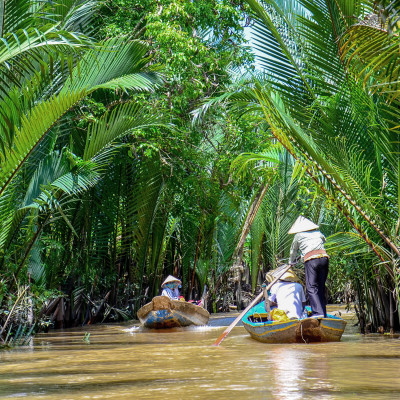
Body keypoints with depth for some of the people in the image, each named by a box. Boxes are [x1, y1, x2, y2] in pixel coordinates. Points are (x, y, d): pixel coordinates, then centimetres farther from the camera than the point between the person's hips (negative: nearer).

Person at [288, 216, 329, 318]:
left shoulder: (298, 236, 15)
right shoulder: (318, 233, 24)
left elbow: (293, 251, 28)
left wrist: (291, 261, 47)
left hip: (311, 260, -4)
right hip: (324, 257, 4)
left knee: (311, 287, -8)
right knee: (321, 287, 12)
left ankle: (318, 312, -24)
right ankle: (323, 313, 11)